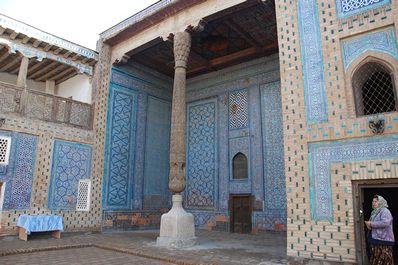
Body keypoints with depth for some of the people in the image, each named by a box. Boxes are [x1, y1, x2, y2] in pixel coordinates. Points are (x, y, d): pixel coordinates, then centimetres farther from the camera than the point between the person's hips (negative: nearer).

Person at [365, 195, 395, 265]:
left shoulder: (385, 211, -9)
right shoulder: (374, 212, 17)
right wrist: (368, 224, 2)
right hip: (376, 239, 9)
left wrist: (371, 224, -17)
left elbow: (385, 222, -25)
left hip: (383, 240, -9)